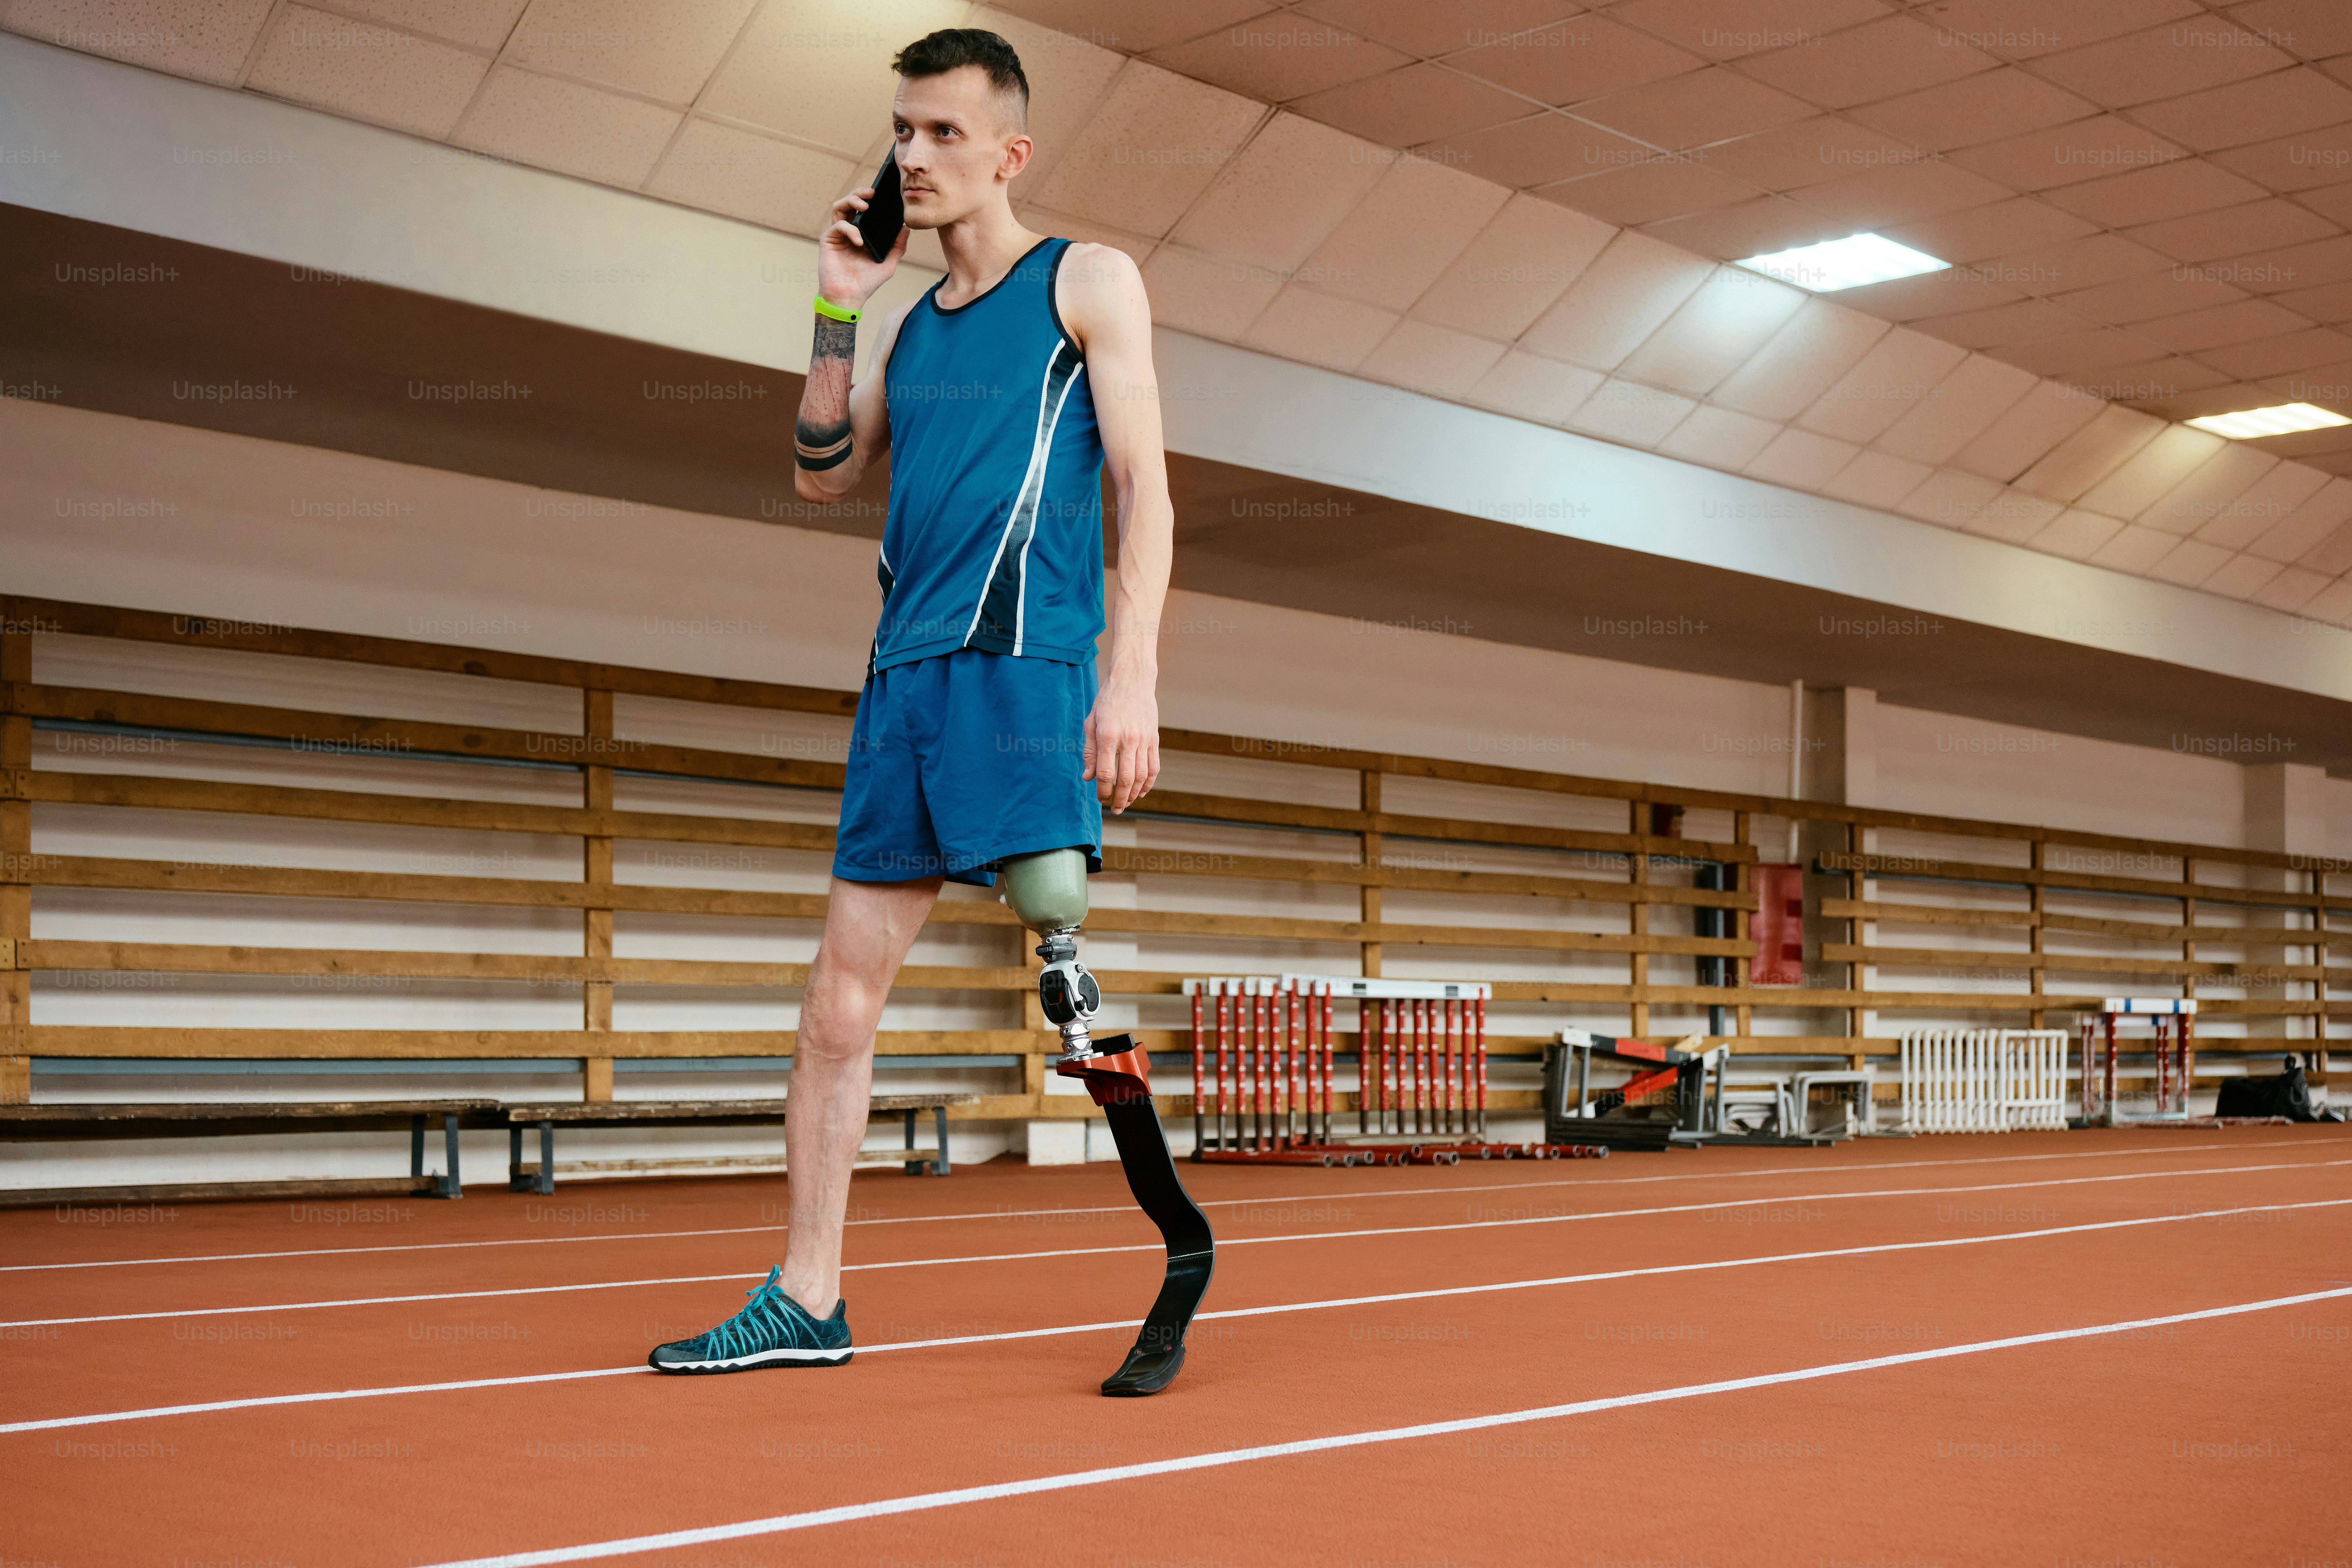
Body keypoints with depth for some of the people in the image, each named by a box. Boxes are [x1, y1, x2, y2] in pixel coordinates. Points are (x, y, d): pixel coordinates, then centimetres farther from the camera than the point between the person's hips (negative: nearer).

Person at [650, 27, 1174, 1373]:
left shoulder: (1090, 280, 4)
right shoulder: (911, 319, 22)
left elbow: (1147, 488, -4)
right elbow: (824, 474, 21)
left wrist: (1132, 679, -15)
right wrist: (837, 310, 13)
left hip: (1023, 667, -6)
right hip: (902, 674, 6)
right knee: (842, 997, 5)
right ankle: (806, 1302, 12)